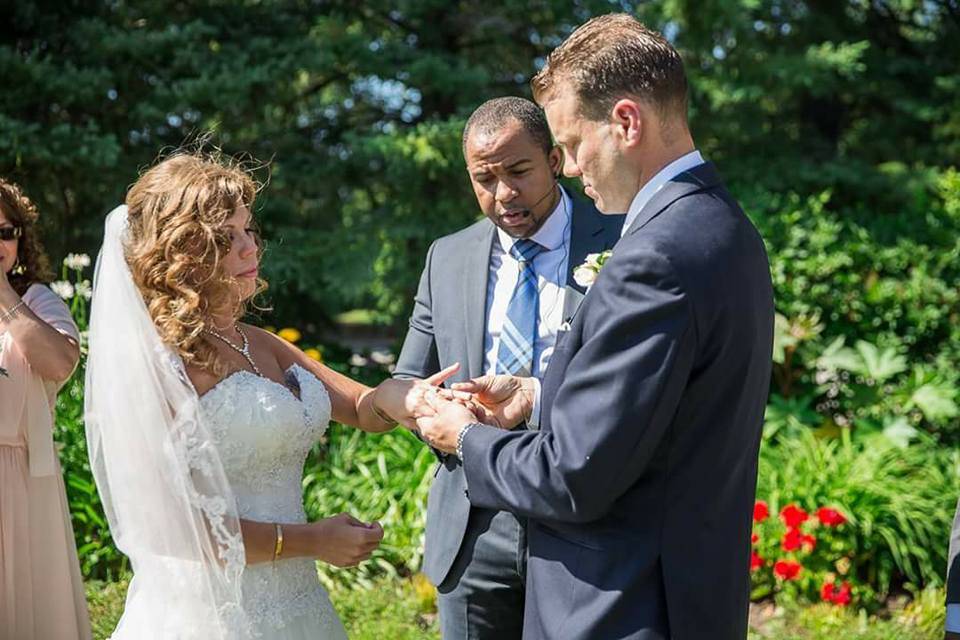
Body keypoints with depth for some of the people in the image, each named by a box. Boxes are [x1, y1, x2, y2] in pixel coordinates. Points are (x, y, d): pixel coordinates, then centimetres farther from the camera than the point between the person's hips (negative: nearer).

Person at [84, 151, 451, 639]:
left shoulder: (259, 345, 9)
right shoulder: (156, 363, -15)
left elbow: (363, 407, 9)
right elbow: (162, 527, -20)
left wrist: (398, 398, -15)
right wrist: (311, 541, -14)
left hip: (294, 600, 8)